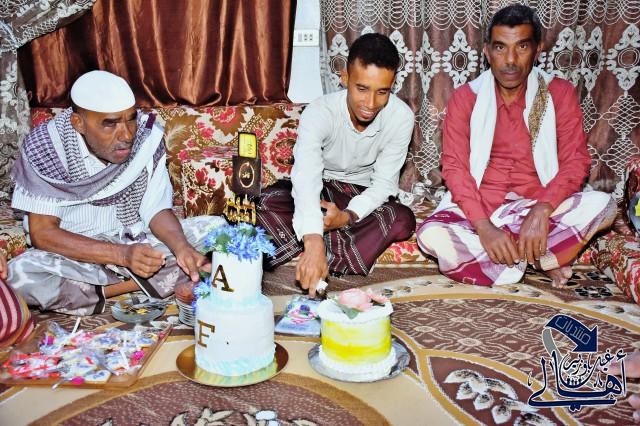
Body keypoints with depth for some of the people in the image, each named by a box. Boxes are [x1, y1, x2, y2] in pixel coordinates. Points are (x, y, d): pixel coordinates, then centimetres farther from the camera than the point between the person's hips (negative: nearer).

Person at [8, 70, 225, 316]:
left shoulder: (147, 136, -13)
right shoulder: (44, 147, -19)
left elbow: (157, 210, -7)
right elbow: (42, 233, -20)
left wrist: (182, 247, -29)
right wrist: (123, 255, -32)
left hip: (138, 242, 3)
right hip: (78, 254, -2)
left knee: (216, 227, -16)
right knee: (21, 273, -33)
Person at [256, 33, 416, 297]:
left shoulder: (401, 117, -20)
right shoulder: (320, 112, -28)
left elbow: (384, 183, -13)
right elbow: (306, 176, -44)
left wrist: (348, 216, -32)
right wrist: (314, 243, -59)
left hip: (361, 197, 2)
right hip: (317, 190, -2)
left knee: (403, 220, -30)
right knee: (266, 202, -31)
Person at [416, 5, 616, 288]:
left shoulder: (559, 93, 1)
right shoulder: (465, 97, -1)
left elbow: (575, 160, -6)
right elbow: (454, 166, -9)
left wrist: (541, 210, -26)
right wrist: (484, 226, -25)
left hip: (540, 206, 0)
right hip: (479, 208, 0)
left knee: (602, 205, -27)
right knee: (431, 236, -31)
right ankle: (538, 258, -16)